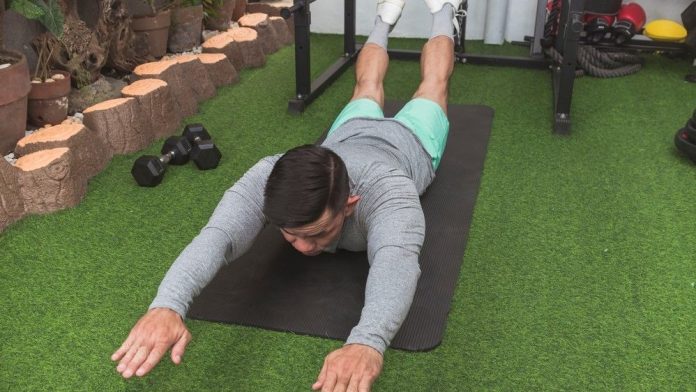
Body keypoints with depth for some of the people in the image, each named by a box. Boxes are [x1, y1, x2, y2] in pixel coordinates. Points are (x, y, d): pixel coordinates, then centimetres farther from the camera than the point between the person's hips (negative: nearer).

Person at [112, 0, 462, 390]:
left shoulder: (385, 190, -55)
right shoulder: (265, 179, -47)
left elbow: (397, 256, -73)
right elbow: (216, 235, -62)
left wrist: (368, 342, -92)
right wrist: (167, 305, -82)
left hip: (409, 143, -2)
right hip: (350, 134, 2)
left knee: (432, 84, 29)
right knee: (367, 88, 34)